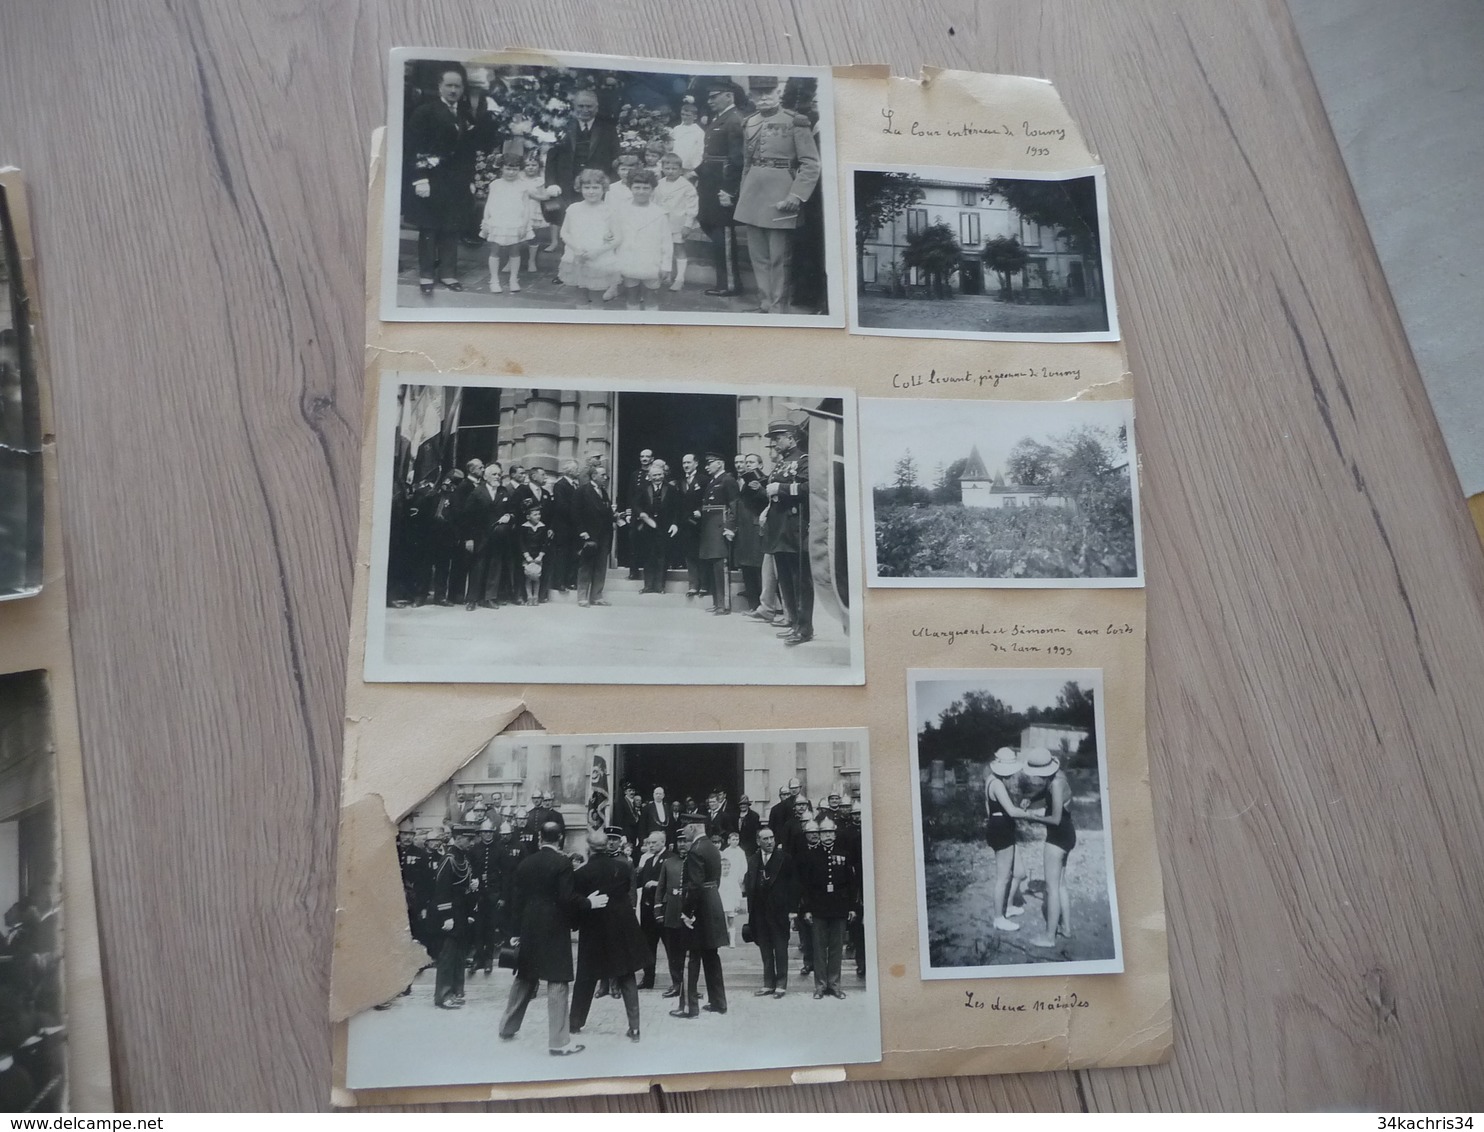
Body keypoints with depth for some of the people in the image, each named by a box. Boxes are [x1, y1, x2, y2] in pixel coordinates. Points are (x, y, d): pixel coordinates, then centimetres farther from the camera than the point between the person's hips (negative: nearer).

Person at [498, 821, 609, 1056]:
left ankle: (507, 1028, 33)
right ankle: (558, 1042, 0)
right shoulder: (563, 862, -11)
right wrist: (588, 902, -2)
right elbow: (567, 898, -19)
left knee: (524, 979, 21)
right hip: (554, 931, -6)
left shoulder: (524, 863, 6)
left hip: (529, 930, 6)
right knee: (558, 983, -2)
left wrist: (519, 930, 17)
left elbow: (517, 899, 8)